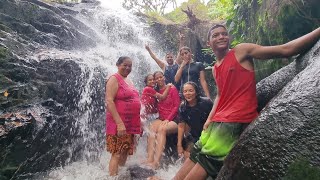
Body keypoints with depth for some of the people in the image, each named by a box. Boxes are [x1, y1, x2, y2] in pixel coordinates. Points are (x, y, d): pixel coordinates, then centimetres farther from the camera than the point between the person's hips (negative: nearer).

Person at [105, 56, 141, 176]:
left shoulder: (129, 81, 17)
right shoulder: (114, 79, -8)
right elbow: (109, 102, -18)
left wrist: (139, 121, 18)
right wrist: (119, 123, -24)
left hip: (130, 124, 8)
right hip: (119, 123, -8)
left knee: (125, 154, 14)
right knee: (117, 154, -5)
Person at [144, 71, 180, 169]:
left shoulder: (172, 89, 3)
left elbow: (177, 106, -4)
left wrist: (168, 119, -12)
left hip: (173, 120, -4)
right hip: (161, 119, 4)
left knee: (162, 129, -34)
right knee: (152, 127, -28)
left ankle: (156, 162, -40)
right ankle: (150, 159, -38)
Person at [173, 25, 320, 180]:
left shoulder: (241, 51, 0)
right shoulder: (215, 69, 19)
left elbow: (285, 50, -2)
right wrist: (210, 118, 12)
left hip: (235, 122, -7)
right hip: (218, 122, 7)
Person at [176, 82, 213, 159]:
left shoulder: (206, 102, -22)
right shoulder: (183, 107, -11)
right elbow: (181, 126, -8)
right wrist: (179, 145, -8)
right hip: (194, 136, 3)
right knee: (187, 155, -4)